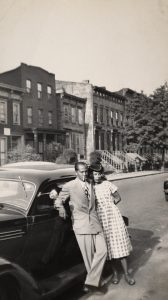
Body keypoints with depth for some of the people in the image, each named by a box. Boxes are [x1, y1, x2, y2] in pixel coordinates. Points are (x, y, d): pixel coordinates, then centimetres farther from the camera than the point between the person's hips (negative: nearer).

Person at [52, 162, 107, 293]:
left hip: (95, 222, 5)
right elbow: (59, 200, 3)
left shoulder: (91, 184, 13)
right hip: (81, 225, -5)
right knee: (88, 256, 1)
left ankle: (91, 283, 1)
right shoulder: (69, 186, -4)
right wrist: (61, 207, -17)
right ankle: (95, 283, 20)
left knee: (102, 250, -6)